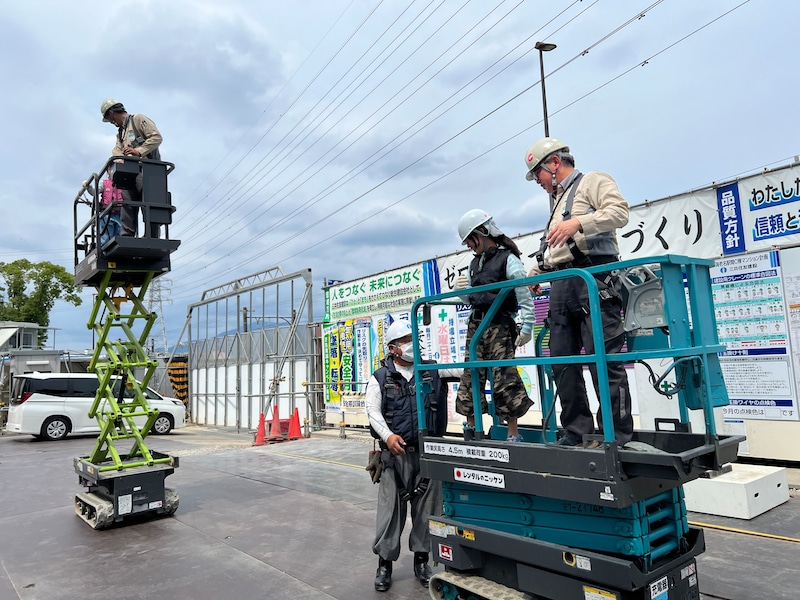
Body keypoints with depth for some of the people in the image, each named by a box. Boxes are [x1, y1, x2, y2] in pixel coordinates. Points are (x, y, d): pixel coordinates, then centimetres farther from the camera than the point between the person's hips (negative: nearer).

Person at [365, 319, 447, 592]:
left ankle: (421, 560, 28)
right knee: (391, 508, 4)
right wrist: (388, 435, -24)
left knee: (427, 507, 11)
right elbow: (373, 411, -8)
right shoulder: (380, 378, 1)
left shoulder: (433, 371, 6)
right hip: (396, 453, -2)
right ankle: (384, 564, 20)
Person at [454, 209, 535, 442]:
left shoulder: (508, 259, -5)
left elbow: (524, 295, -11)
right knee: (469, 378, 4)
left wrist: (527, 327, -17)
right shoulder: (475, 263, 17)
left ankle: (513, 435, 3)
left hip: (500, 325, -7)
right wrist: (461, 290, 2)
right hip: (476, 324, 7)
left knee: (504, 379, -7)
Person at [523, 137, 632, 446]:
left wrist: (578, 223, -22)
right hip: (560, 285, 9)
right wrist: (537, 271, 18)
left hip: (592, 278, -8)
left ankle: (617, 435, -2)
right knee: (562, 360, 4)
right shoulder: (556, 199, 30)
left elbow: (619, 211, -11)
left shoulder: (592, 181, 7)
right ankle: (577, 431, 12)